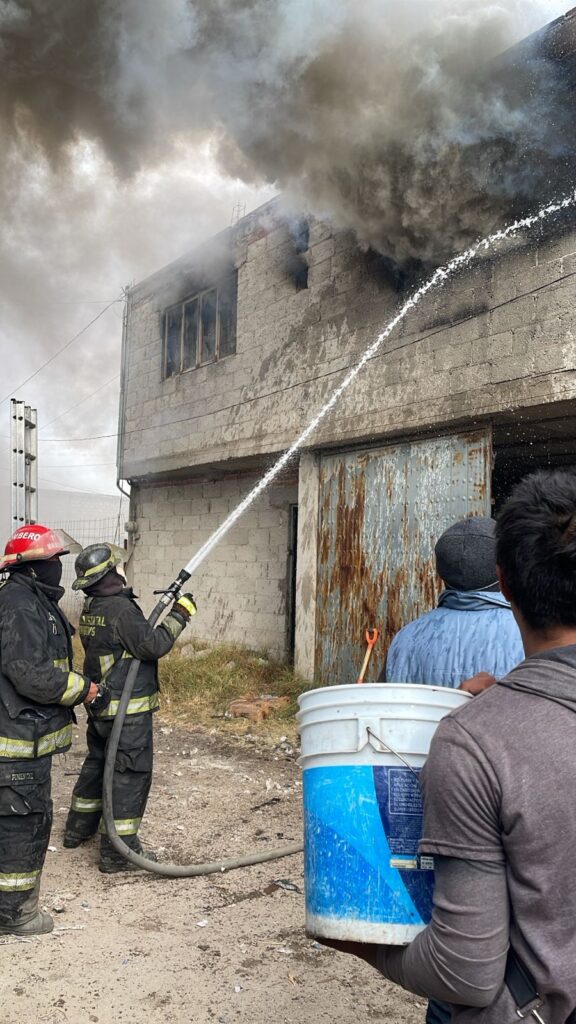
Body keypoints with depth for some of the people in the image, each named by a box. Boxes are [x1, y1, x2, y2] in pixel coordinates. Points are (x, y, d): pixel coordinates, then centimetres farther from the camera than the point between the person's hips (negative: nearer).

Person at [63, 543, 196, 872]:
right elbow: (153, 646, -21)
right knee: (130, 775, -1)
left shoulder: (91, 609, 8)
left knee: (97, 764, 23)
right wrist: (179, 615, -12)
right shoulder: (121, 609, -21)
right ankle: (119, 852, 3)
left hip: (100, 706, 9)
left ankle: (79, 829, 37)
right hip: (128, 710, -9)